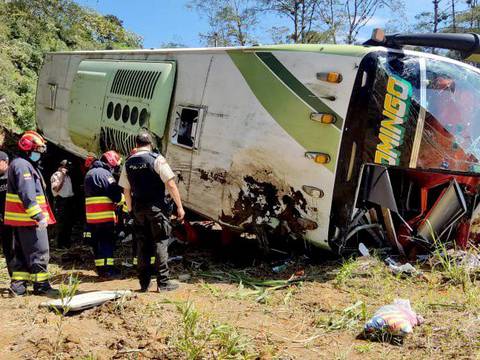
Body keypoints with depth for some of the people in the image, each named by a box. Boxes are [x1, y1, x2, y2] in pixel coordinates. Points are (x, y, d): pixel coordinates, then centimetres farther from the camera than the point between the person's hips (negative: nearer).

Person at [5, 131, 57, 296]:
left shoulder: (26, 165, 18)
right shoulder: (22, 166, -15)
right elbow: (27, 195, -24)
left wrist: (40, 215, 21)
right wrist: (39, 216, -26)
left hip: (21, 220, 11)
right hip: (29, 219, -11)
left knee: (21, 253, 15)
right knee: (39, 253, -4)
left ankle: (18, 285, 20)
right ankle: (41, 286, 3)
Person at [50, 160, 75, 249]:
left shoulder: (67, 175, 17)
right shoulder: (56, 175, -8)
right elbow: (56, 189, -18)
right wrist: (62, 176, -19)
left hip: (69, 200, 8)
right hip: (61, 201, -8)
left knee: (69, 222, 12)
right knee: (61, 223, -5)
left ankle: (67, 241, 23)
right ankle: (60, 243, 1)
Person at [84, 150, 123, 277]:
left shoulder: (90, 172, 19)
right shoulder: (104, 173, -12)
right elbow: (115, 193, -17)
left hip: (92, 216, 9)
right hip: (105, 215, -9)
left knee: (97, 242, 12)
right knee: (108, 242, -4)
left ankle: (100, 268, 17)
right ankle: (107, 269, -4)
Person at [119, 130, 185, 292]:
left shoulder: (128, 163, 6)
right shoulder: (157, 159, -9)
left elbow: (126, 190, 11)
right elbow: (170, 184, -13)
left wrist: (131, 209, 21)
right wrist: (179, 206, -9)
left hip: (138, 208, 5)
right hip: (156, 207, -4)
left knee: (142, 244, 11)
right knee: (160, 242, 1)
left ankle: (144, 283, 17)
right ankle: (163, 282, 1)